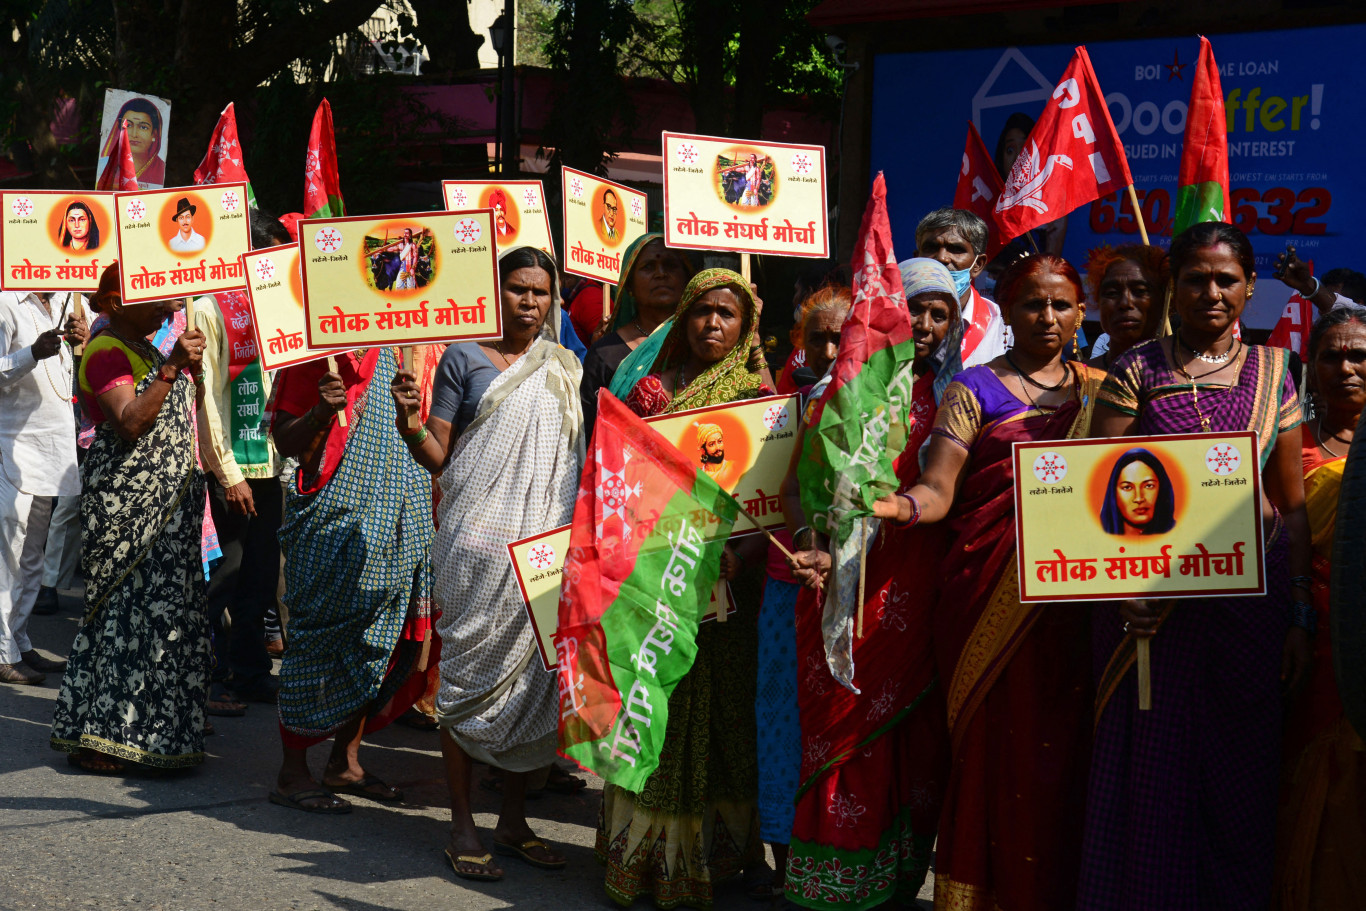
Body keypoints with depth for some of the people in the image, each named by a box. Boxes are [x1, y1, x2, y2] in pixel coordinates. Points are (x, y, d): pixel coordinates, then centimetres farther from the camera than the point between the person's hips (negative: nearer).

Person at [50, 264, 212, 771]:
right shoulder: (106, 353, -11)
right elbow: (130, 424, -25)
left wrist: (192, 367, 12)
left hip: (165, 500, 10)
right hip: (125, 499, -10)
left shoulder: (147, 349, 18)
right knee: (132, 611, -11)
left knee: (160, 609, 9)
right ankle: (97, 741, -6)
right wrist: (171, 368, -31)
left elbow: (176, 412, 26)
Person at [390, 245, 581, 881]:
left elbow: (582, 456, 19)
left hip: (547, 545, 4)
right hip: (479, 538, -4)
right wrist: (407, 420, -19)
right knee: (471, 672, -3)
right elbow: (437, 456, -1)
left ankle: (514, 820, 17)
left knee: (536, 674, 6)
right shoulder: (464, 358, 3)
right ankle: (462, 826, 4)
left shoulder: (566, 369, 14)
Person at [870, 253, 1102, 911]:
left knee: (1064, 752, 2)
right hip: (992, 602, -3)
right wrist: (902, 506, -28)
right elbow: (938, 490, -7)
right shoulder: (975, 391, 4)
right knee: (995, 748, -3)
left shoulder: (1099, 391, 15)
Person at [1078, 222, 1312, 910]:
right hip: (1151, 604, -2)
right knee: (1150, 771, 3)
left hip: (1250, 599, 2)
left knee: (1238, 782, 7)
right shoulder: (1136, 371, 1)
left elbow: (1293, 505, 9)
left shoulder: (1271, 375, 8)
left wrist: (1300, 618, 3)